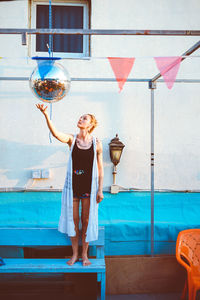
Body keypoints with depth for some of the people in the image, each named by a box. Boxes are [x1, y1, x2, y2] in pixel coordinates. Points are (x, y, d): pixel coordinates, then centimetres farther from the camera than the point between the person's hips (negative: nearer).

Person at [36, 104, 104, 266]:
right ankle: (75, 254, 27)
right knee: (73, 220, 10)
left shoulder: (96, 143, -3)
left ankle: (85, 254, 26)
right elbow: (55, 133, -21)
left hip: (89, 186, -1)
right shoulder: (72, 139, -1)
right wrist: (46, 114, -34)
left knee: (86, 221, 9)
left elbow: (100, 168, 1)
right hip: (73, 185, 1)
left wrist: (100, 190, -1)